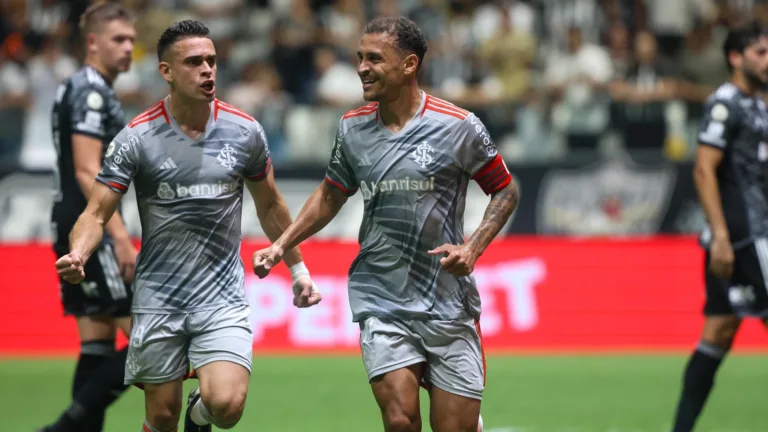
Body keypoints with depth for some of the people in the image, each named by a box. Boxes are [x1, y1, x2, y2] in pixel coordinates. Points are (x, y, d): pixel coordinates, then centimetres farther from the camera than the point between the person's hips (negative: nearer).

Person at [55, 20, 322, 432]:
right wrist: (78, 254, -30)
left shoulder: (245, 132, -1)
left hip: (223, 297, 1)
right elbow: (97, 213, -9)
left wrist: (298, 269, 17)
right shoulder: (137, 138, -8)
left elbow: (270, 206, 14)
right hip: (158, 300, 0)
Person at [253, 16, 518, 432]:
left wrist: (472, 248, -10)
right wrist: (281, 246, 11)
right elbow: (331, 195, 20)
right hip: (381, 301, 2)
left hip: (448, 303, -2)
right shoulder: (353, 128, 4)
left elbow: (505, 191, 4)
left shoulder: (459, 126, -7)